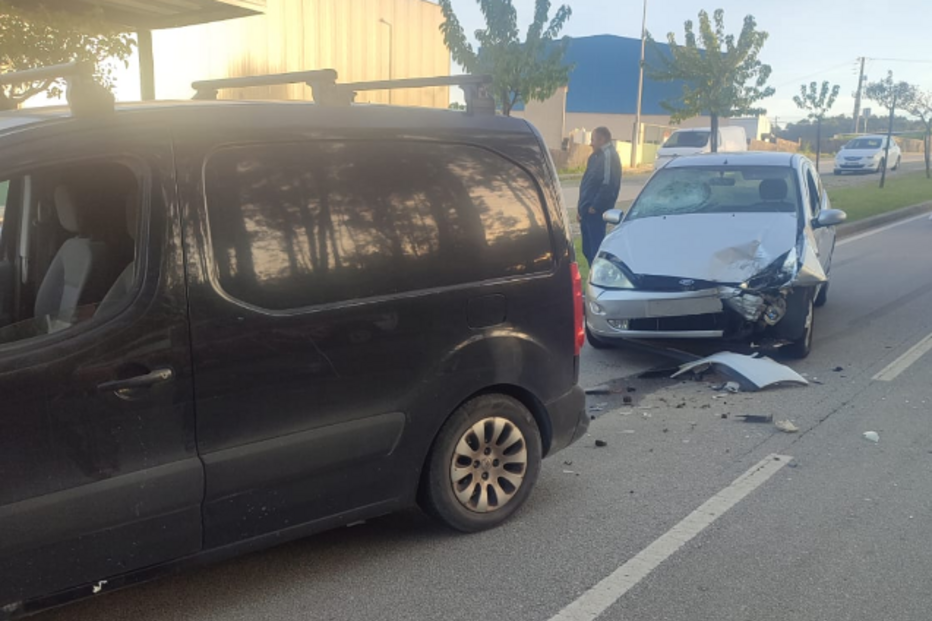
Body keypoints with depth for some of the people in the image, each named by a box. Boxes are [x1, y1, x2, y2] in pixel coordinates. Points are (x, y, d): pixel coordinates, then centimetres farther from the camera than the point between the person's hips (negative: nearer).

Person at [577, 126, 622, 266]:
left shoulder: (609, 156, -12)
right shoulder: (597, 156, 19)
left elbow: (608, 184, -22)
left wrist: (595, 206, -19)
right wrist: (581, 207, 17)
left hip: (596, 212, -10)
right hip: (588, 210, 10)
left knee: (596, 248, -7)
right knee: (588, 248, 14)